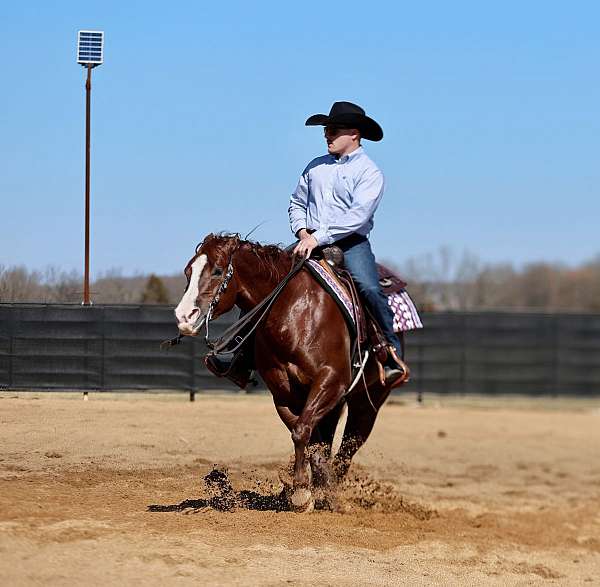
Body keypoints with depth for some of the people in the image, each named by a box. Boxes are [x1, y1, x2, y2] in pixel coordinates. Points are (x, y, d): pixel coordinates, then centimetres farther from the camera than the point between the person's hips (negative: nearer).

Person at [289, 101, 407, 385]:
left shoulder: (369, 172, -2)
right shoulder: (316, 167, 17)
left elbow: (357, 216, -14)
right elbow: (297, 203, 23)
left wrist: (319, 237, -22)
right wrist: (302, 231, 1)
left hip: (351, 243, -5)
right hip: (310, 241, 5)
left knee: (369, 288, -29)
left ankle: (393, 356, -20)